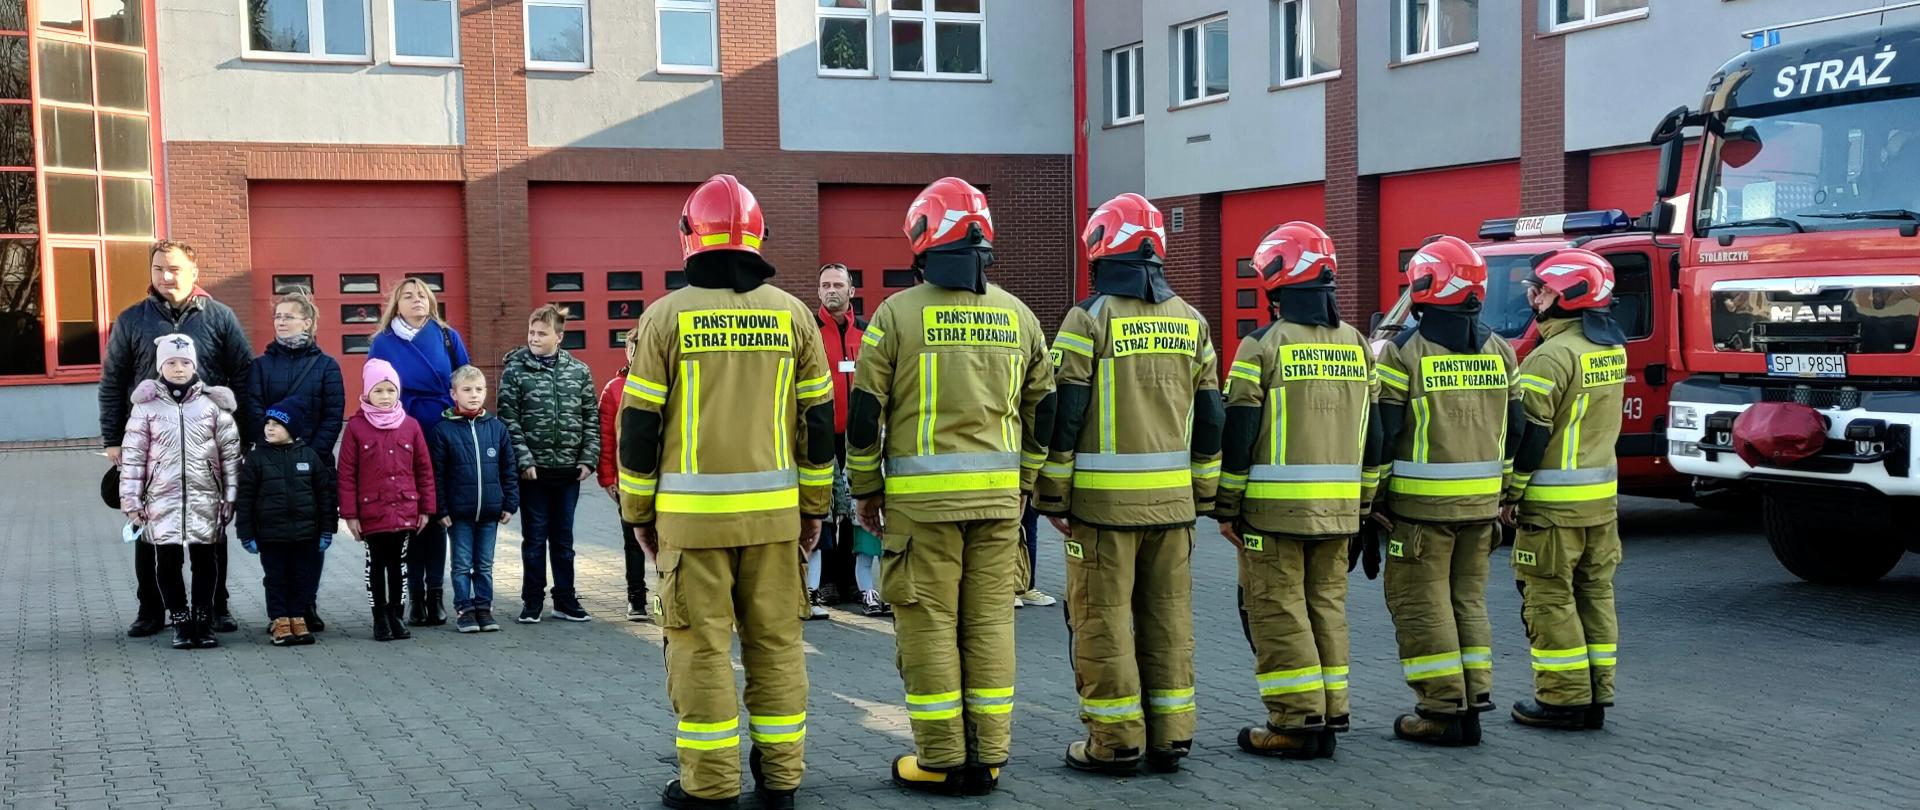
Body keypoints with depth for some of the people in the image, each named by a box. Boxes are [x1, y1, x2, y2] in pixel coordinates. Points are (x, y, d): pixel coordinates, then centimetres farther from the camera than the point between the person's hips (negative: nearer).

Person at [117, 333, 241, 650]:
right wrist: (131, 501, 0)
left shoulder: (213, 404, 3)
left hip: (205, 498, 0)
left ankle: (204, 620, 16)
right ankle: (181, 622, 14)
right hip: (162, 499, 0)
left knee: (206, 560, 5)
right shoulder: (147, 406, 2)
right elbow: (133, 456, 2)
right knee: (167, 561, 3)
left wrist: (231, 497, 2)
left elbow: (230, 452, 5)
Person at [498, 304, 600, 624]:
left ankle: (565, 600, 19)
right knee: (534, 536, 5)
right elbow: (509, 420, -7)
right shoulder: (515, 370, -3)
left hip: (569, 469, 2)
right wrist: (523, 460, -13)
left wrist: (589, 458, -2)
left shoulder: (580, 371, 5)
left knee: (563, 537, 11)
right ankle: (532, 602, 15)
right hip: (533, 469, -2)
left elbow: (591, 419, 7)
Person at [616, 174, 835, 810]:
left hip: (692, 513, -2)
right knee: (776, 640, 10)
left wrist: (638, 512, 9)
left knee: (701, 644, 4)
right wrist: (814, 506, 16)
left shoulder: (667, 315, -3)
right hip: (774, 511, 2)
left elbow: (639, 424, -1)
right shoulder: (792, 314, 4)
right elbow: (818, 420, 8)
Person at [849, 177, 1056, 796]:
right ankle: (988, 758, 15)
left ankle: (942, 762, 8)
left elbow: (866, 412, -3)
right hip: (998, 494, 4)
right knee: (989, 623, 9)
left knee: (929, 625, 3)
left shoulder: (898, 313, -4)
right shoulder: (1017, 315, 8)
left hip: (921, 495, -4)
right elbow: (1043, 409, 14)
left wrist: (865, 488, 7)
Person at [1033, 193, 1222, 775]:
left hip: (1104, 500, -5)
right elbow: (1210, 419, 12)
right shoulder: (1191, 322, 8)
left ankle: (1115, 742, 6)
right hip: (1173, 499, 5)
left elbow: (1064, 416, -9)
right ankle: (1170, 736, 18)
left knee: (1103, 617, 3)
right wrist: (1203, 494, 18)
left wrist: (1053, 496, -2)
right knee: (1168, 616, 12)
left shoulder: (1089, 318, -7)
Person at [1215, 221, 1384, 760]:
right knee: (1327, 606, 14)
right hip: (1338, 508, 6)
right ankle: (1330, 713, 19)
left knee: (1277, 611, 0)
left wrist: (1226, 507, -2)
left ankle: (1296, 722, 1)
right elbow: (1373, 436, 14)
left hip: (1275, 507, -6)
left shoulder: (1265, 345, -9)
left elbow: (1239, 435, -10)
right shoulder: (1357, 345, 10)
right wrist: (1361, 504, 20)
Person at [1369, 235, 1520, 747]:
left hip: (1421, 503, -6)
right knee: (1468, 600, 16)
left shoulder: (1404, 351, -10)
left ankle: (1441, 712, 2)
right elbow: (1514, 430, 11)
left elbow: (1382, 432, -10)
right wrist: (1500, 494, 19)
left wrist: (1373, 496, -1)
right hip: (1481, 503, 6)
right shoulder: (1500, 350, 7)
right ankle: (1474, 703, 17)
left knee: (1421, 604, 2)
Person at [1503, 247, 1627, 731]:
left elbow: (1529, 433, -17)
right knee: (1595, 594, 12)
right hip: (1602, 493, 9)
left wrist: (1510, 494, -9)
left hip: (1553, 501, -8)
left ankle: (1563, 698, 3)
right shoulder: (1611, 348, 10)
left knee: (1549, 599, -1)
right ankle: (1597, 695, 18)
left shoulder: (1552, 356, -17)